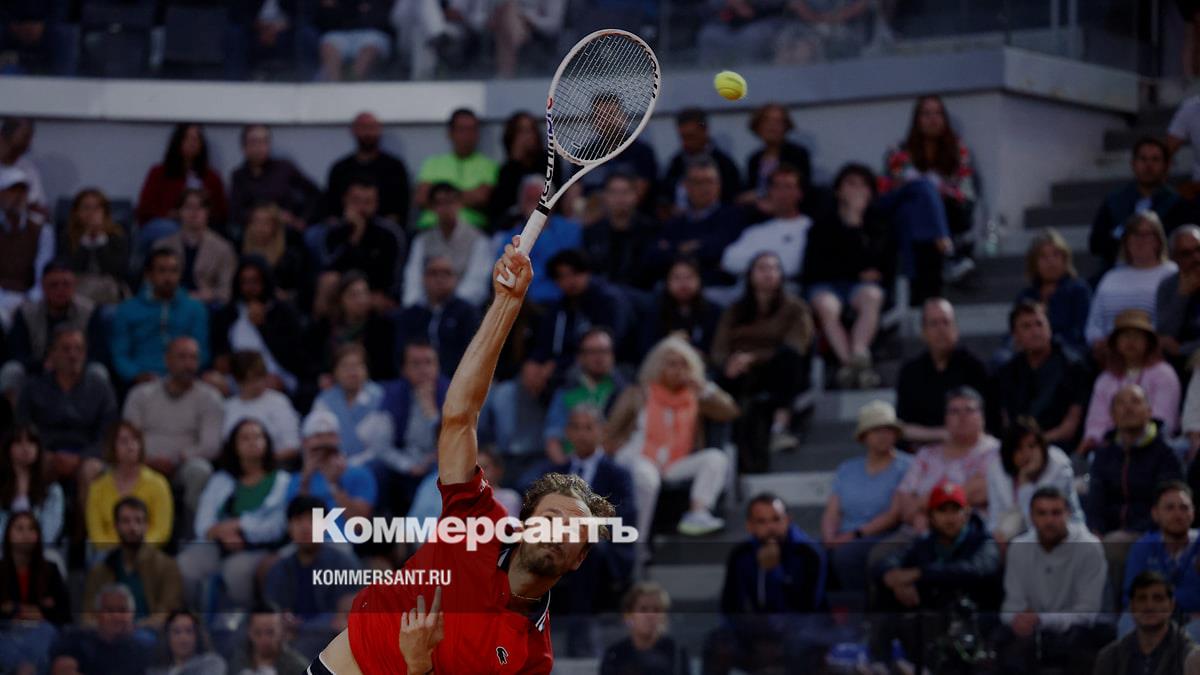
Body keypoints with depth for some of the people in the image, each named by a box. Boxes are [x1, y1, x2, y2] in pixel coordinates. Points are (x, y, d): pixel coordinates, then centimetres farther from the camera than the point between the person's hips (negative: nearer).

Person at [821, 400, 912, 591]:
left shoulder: (906, 466, 6)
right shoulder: (846, 469, 23)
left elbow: (896, 514, -5)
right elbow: (832, 513, 14)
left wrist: (856, 534, -13)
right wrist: (829, 539, -8)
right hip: (845, 541, 4)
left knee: (846, 554, -37)